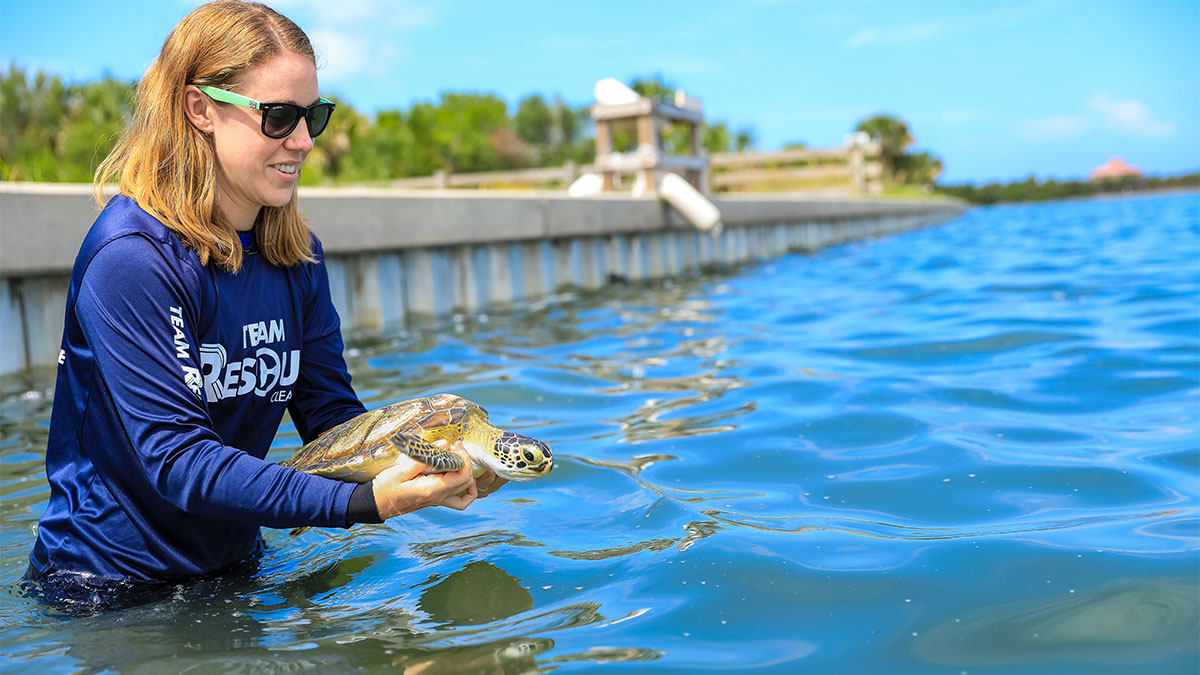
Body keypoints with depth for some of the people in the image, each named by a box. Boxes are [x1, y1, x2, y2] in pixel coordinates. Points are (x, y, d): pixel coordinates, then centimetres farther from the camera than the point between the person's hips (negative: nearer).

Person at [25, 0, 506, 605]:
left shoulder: (297, 254, -1)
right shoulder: (133, 257, -24)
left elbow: (330, 413, -3)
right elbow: (177, 458, -29)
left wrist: (435, 465, -22)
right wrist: (363, 502, -38)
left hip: (234, 566, 6)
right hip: (109, 588, -6)